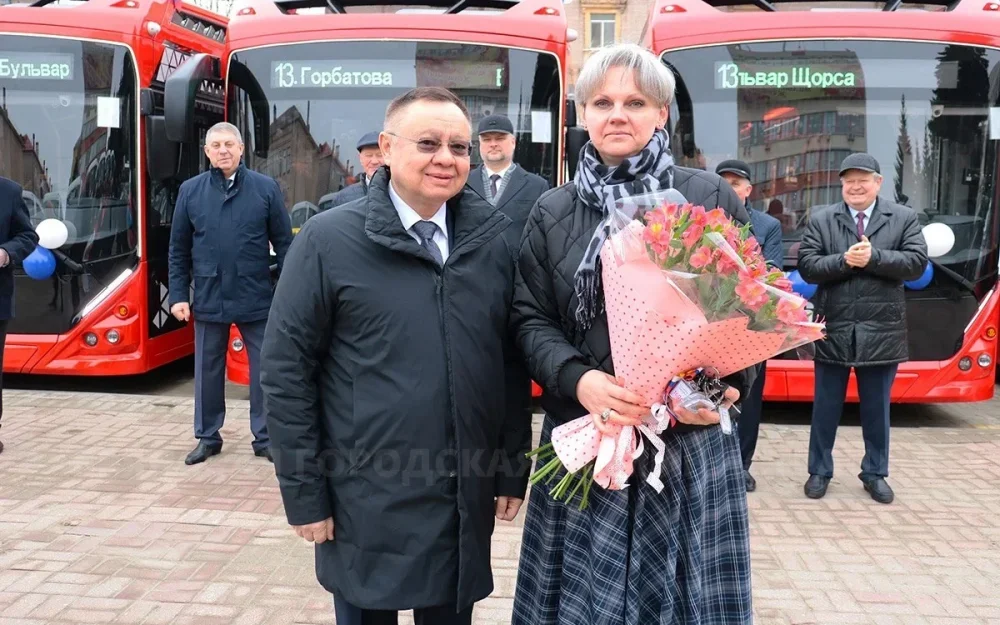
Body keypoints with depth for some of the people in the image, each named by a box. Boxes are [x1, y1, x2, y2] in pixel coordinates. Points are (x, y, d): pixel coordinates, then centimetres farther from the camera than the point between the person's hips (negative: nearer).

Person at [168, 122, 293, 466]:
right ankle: (207, 437, 27)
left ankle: (265, 437, 20)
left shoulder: (266, 188, -1)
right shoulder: (190, 190, 4)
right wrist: (178, 295, 2)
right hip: (208, 299, 2)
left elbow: (284, 243, -1)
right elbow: (178, 249, 7)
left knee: (264, 370, 6)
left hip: (256, 299, -1)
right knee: (207, 370, 12)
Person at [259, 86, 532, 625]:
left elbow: (513, 360, 5)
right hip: (366, 504, -3)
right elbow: (286, 369, -7)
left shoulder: (495, 239, 0)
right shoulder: (328, 239, -8)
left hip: (466, 502, 3)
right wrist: (305, 493, -7)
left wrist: (513, 470, 5)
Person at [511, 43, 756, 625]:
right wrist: (579, 380, -15)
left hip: (692, 436, -1)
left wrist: (723, 386, -16)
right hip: (584, 438, 2)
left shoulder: (712, 197, 2)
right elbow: (531, 319, 4)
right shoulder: (553, 211, 8)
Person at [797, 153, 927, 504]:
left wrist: (873, 257, -17)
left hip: (881, 331, 0)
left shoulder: (904, 218, 2)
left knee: (877, 408, 12)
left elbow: (917, 263, -7)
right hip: (833, 328, 0)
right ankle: (820, 471, 22)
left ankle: (875, 473, 26)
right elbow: (807, 267, -6)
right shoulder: (821, 220, 2)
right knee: (825, 406, 9)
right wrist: (844, 260, -19)